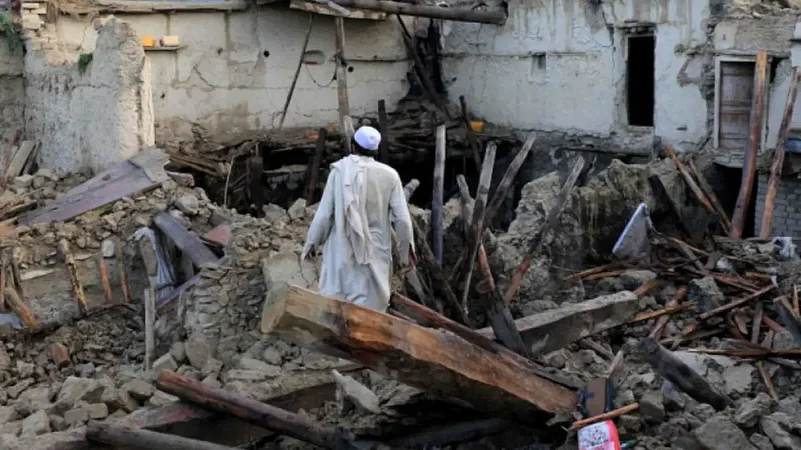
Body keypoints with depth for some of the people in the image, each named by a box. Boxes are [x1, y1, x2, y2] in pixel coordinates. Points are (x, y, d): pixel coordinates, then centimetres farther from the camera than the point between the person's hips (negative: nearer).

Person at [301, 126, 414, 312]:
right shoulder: (389, 175, -5)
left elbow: (324, 214, -6)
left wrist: (311, 243, 7)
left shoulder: (340, 171, -7)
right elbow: (402, 218, -5)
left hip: (342, 251, 0)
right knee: (369, 307, 6)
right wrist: (406, 251, 8)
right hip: (374, 253, 0)